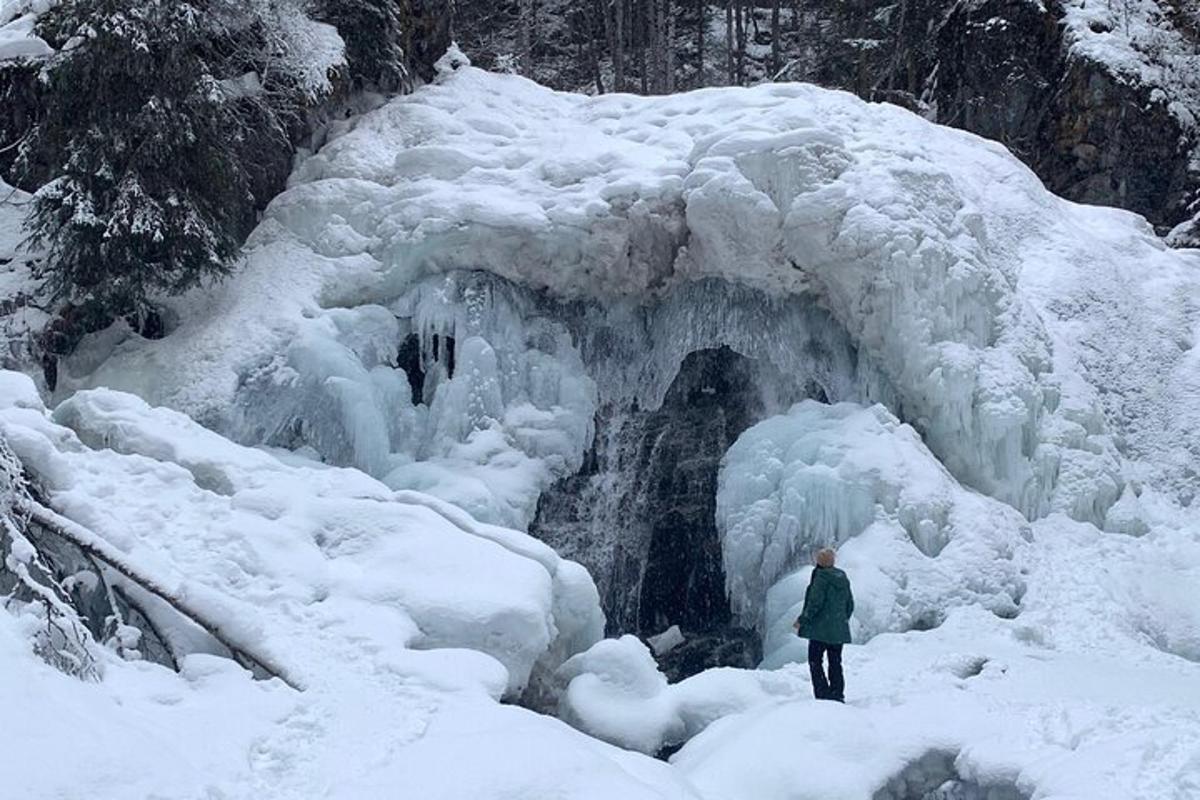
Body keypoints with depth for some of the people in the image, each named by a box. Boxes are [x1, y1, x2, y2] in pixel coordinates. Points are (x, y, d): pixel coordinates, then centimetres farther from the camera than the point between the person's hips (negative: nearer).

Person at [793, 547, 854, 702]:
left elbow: (815, 602, -17)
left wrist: (802, 620, -8)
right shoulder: (843, 577, 10)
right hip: (839, 630, 7)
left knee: (815, 661, -1)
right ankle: (838, 695, 12)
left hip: (821, 629, -7)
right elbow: (850, 605, 16)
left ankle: (823, 695, -10)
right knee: (835, 663, 13)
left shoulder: (821, 576, -12)